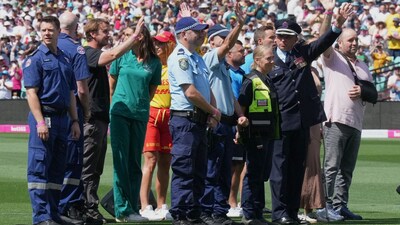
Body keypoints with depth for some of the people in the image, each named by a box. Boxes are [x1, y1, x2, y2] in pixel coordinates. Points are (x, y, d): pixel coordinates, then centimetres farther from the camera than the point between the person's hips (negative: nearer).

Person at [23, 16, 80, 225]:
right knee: (39, 168, -8)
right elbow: (31, 92, -11)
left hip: (62, 118, 7)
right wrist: (40, 122, -19)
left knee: (57, 169, 9)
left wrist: (75, 121, 13)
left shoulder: (65, 59, 17)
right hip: (44, 115, -7)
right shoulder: (35, 58, -4)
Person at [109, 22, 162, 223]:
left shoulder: (154, 62, 3)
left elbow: (152, 89, 13)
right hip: (120, 113, -2)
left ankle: (132, 208, 12)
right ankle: (122, 209, -6)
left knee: (135, 163, 7)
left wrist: (141, 104, 10)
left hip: (140, 115, 2)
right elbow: (111, 84, 12)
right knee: (121, 160, -5)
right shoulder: (122, 56, 2)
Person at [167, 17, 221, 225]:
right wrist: (214, 112, -8)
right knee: (183, 171, -8)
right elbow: (191, 92, -19)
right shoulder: (179, 58, -12)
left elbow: (207, 89, 19)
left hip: (200, 120, 10)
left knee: (199, 171, 12)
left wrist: (212, 113, 1)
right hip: (185, 120, -10)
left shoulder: (197, 58, 18)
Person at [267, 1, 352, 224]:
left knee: (298, 167, 8)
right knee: (280, 166, -3)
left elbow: (323, 42, 1)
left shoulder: (302, 53, 12)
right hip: (280, 122, -4)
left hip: (302, 121, 4)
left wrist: (338, 23, -15)